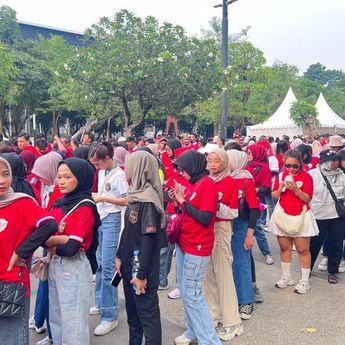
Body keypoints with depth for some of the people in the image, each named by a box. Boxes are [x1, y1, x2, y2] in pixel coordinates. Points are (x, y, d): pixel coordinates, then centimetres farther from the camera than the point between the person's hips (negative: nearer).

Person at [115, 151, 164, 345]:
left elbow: (149, 239, -22)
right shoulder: (135, 194, 7)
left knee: (148, 313, 3)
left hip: (143, 268, -9)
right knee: (132, 311, 21)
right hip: (129, 264, 9)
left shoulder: (149, 200, -21)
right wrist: (120, 256, 13)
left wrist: (142, 274, -20)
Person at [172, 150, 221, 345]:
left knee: (192, 295, -6)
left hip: (198, 247, -9)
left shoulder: (208, 184, -15)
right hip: (184, 244, 9)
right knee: (184, 291, 15)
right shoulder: (194, 184, 11)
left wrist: (182, 201, -16)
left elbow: (205, 218, -21)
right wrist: (179, 199, 1)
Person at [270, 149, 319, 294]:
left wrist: (297, 189, -25)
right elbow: (274, 196, 4)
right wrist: (281, 187, -15)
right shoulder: (281, 175, 6)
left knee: (303, 249, -1)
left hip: (300, 216, -3)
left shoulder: (306, 176, -5)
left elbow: (308, 199, -11)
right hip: (283, 216, 4)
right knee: (284, 248, 10)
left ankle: (305, 281, 10)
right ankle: (286, 277, 24)